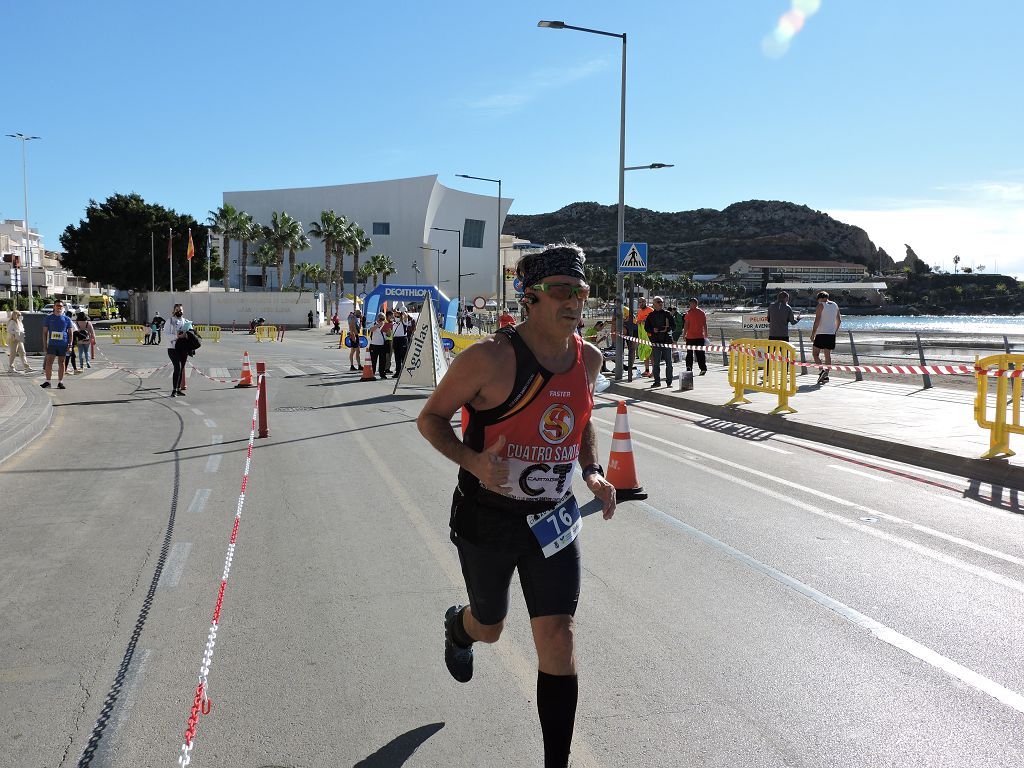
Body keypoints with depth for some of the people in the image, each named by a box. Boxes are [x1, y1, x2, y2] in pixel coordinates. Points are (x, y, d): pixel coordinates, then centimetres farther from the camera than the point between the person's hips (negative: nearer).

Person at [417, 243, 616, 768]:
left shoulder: (588, 358, -3)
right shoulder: (490, 358, -21)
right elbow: (431, 418, -11)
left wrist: (592, 472, 0)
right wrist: (473, 461, -28)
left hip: (553, 519, 3)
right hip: (487, 519, -3)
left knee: (558, 639, -5)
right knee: (489, 628, 20)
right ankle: (457, 627, 60)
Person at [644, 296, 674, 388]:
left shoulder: (667, 314, 6)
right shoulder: (651, 315, 9)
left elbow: (673, 325, 4)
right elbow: (646, 327, 9)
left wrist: (667, 329, -14)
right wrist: (653, 330, -9)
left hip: (667, 340, -1)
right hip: (656, 341, 1)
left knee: (669, 362, 0)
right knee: (656, 362, 3)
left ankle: (669, 381, 6)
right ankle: (657, 381, 10)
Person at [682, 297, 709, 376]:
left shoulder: (689, 313, -7)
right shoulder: (702, 312, 6)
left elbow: (686, 324, -8)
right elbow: (705, 324, 10)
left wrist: (684, 334, -1)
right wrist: (706, 334, 19)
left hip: (690, 336, -3)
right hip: (700, 336, 3)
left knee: (689, 353, 8)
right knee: (700, 353, 5)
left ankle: (689, 367, 2)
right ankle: (703, 368, 0)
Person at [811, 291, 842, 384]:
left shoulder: (821, 305, -6)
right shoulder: (835, 305, 13)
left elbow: (817, 321, -14)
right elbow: (839, 320, 19)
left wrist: (813, 334, -12)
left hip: (821, 333, -6)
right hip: (831, 333, 6)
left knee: (815, 353, -1)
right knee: (828, 354, 9)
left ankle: (822, 370, -20)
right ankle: (826, 375, 7)